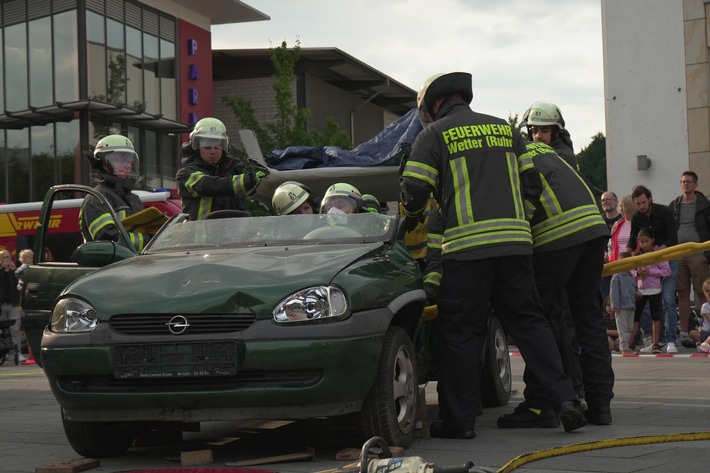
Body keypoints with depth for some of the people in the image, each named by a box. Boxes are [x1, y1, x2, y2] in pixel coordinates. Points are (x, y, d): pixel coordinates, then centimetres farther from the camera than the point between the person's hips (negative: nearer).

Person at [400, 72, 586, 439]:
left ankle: (458, 419, 4)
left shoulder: (434, 134, 5)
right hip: (516, 241, 5)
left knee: (459, 332, 2)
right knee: (529, 322, 10)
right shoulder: (505, 129, 20)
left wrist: (411, 222, 20)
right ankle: (565, 399, 0)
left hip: (466, 246, -4)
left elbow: (413, 191, 0)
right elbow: (532, 185, 18)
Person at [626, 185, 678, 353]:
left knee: (668, 300, -13)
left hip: (667, 259, -4)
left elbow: (673, 240, -16)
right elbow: (632, 241, 8)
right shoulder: (636, 218, 1)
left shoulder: (665, 212, -12)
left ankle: (671, 341, -14)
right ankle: (658, 339, 10)